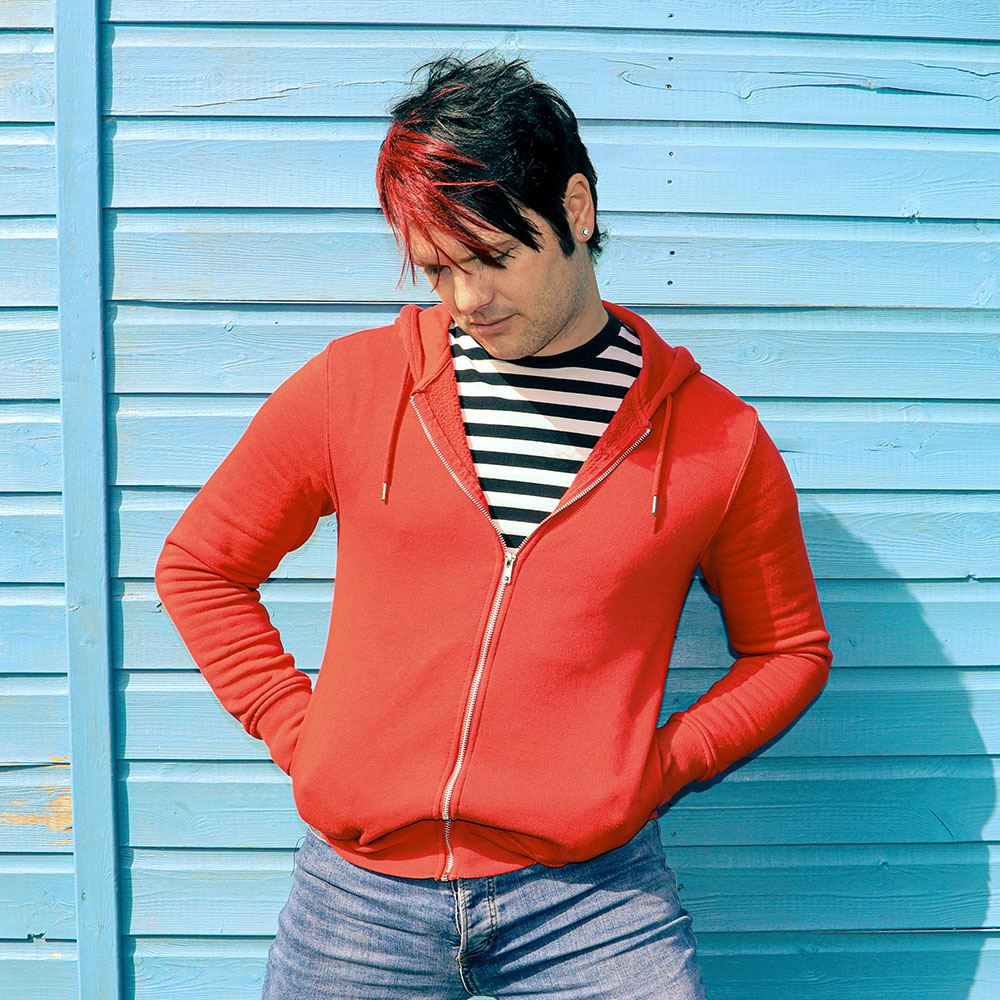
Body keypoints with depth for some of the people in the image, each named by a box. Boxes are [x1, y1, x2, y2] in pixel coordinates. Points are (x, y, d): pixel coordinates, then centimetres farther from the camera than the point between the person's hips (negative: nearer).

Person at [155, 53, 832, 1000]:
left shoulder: (718, 438, -1)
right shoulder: (350, 387, 0)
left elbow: (789, 647, 11)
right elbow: (198, 565, 10)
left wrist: (656, 767, -1)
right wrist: (298, 733, 0)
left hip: (594, 900, -1)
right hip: (359, 884, 1)